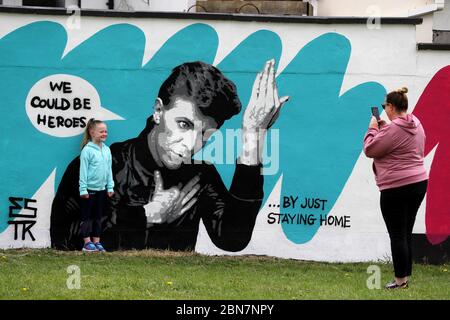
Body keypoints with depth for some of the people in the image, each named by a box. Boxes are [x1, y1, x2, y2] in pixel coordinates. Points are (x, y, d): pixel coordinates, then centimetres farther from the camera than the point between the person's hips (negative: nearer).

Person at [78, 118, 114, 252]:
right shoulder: (87, 150, -11)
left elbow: (109, 169, 12)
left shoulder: (107, 150, 7)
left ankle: (96, 241, 17)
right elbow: (83, 170, -11)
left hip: (101, 189, 6)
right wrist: (83, 189, -13)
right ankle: (87, 243, 4)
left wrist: (110, 187, 9)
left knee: (98, 216, 11)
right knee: (87, 216, 2)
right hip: (90, 189, -6)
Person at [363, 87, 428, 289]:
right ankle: (406, 276, 18)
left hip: (397, 187, -9)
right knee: (406, 234, 15)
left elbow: (370, 150, -11)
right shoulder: (416, 125, 10)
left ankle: (400, 280, 1)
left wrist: (373, 129, 3)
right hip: (419, 182, 9)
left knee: (397, 236, -2)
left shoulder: (392, 130, -19)